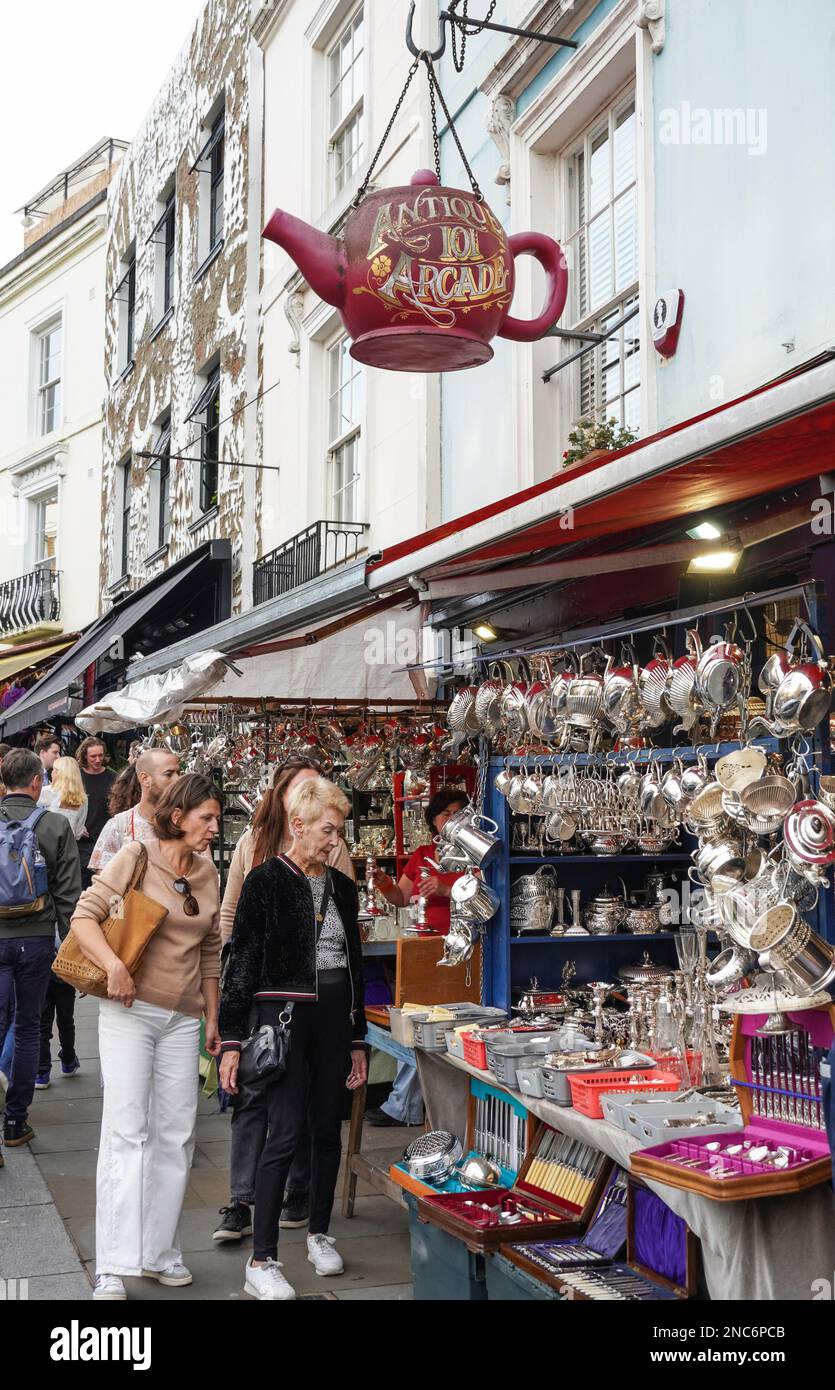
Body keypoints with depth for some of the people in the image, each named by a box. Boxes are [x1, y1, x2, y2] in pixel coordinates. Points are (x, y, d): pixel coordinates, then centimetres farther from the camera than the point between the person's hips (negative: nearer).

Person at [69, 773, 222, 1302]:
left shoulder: (209, 873, 8)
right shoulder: (137, 857, -8)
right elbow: (85, 915, -11)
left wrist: (212, 1016, 15)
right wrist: (114, 965, -26)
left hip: (182, 1019, 6)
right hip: (129, 1011, -5)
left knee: (177, 1135, 8)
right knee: (127, 1129, -9)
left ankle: (160, 1252, 20)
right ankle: (113, 1269, -4)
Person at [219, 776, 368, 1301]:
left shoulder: (342, 887, 10)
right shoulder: (266, 881, -6)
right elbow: (242, 961, -7)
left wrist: (358, 1040, 17)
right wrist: (231, 1041, -10)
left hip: (334, 1017, 6)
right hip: (285, 1014, -5)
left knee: (328, 1129, 12)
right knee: (286, 1133, -8)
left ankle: (320, 1233, 31)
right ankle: (262, 1262, 0)